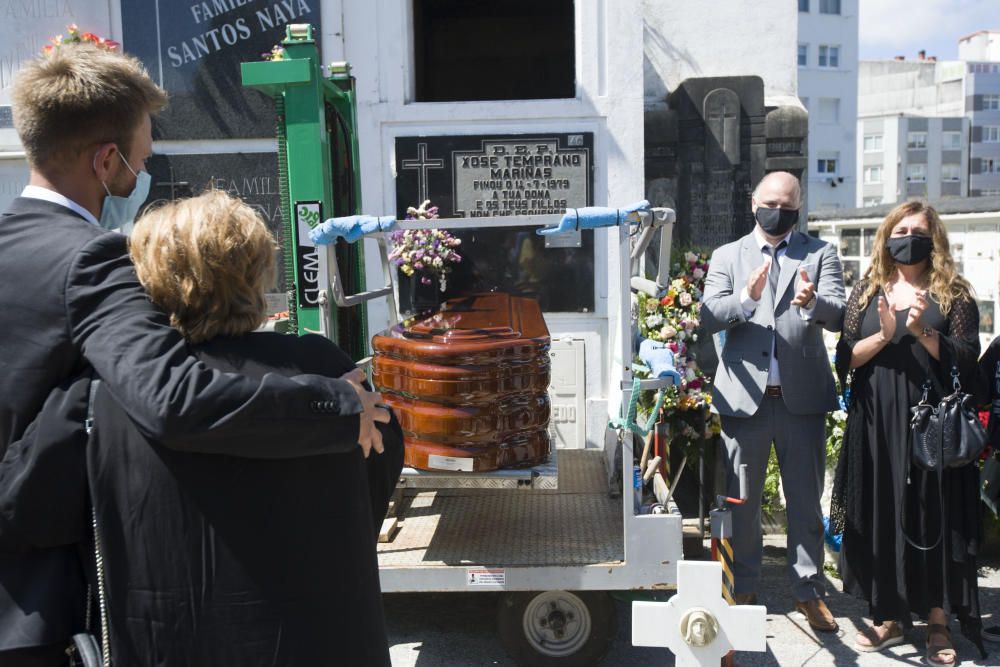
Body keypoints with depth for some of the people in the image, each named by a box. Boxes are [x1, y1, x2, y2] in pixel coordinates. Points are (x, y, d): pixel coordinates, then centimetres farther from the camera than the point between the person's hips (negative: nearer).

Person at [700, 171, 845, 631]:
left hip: (802, 396, 0)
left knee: (806, 499, 10)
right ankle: (743, 588, 27)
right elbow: (708, 317, -5)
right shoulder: (727, 256, 7)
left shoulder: (820, 254, 6)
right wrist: (745, 298, -24)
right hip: (744, 395, 1)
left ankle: (809, 590, 25)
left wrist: (813, 302, -30)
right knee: (742, 499, 11)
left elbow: (839, 317, -7)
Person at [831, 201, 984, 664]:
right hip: (877, 423, 2)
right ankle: (890, 615, 20)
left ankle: (938, 622, 14)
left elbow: (967, 359, -3)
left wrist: (922, 332, -16)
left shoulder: (953, 293, 5)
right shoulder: (867, 292, 10)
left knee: (934, 517, 2)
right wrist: (885, 335, -14)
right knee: (880, 516, 6)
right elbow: (846, 357, 2)